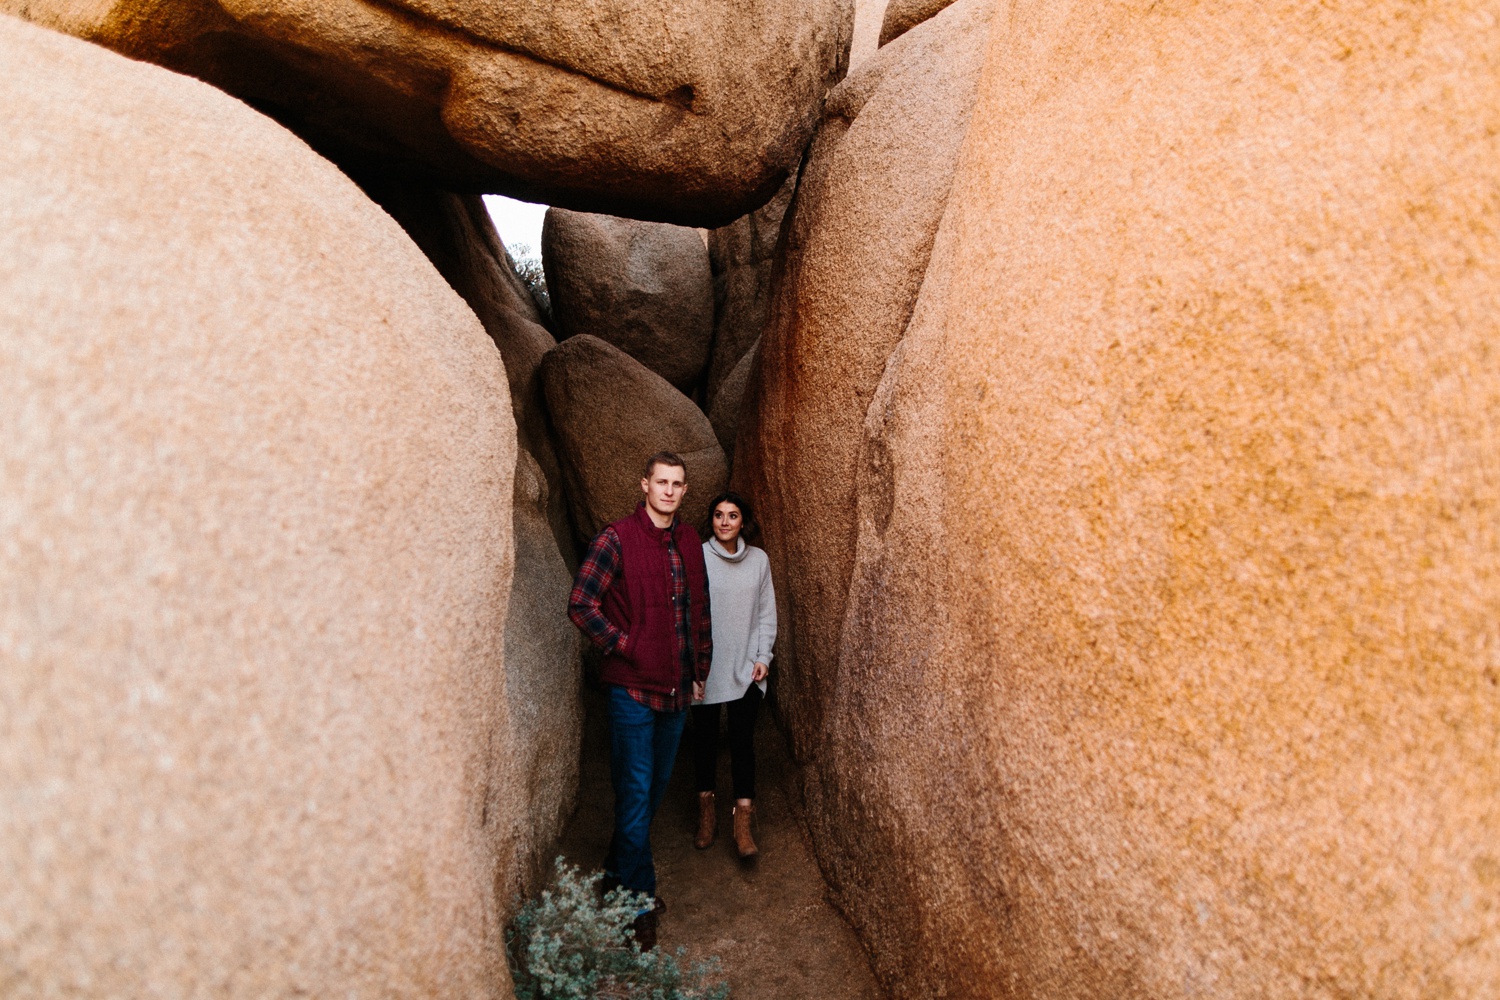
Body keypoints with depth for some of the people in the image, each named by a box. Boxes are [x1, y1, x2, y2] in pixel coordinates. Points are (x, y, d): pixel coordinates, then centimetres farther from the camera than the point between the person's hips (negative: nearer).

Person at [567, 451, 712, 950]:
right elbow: (581, 604, -13)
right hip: (632, 687, -6)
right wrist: (624, 647, -13)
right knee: (636, 792, 0)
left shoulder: (689, 541, 8)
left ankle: (619, 870, 38)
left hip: (676, 688, 6)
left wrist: (699, 671, 14)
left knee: (655, 785, 17)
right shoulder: (617, 538, -11)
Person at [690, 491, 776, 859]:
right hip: (706, 666, -1)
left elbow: (767, 613, 9)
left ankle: (743, 820, 1)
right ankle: (707, 808, 27)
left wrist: (763, 657, 1)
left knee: (742, 739, -3)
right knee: (705, 738, 9)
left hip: (745, 667, 1)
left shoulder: (759, 559, 3)